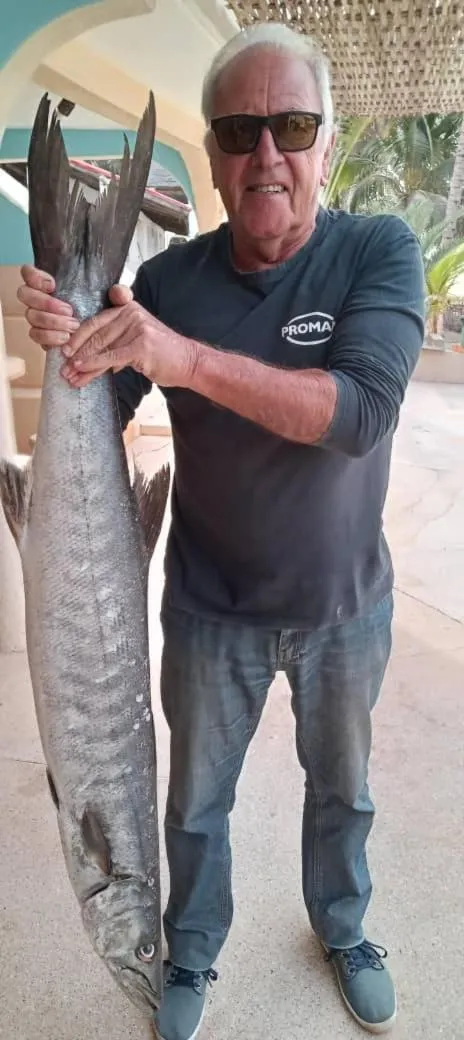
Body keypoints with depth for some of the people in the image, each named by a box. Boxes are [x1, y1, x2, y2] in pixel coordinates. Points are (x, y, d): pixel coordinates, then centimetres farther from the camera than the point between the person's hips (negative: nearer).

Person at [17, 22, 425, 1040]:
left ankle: (344, 931, 55)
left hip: (347, 609, 0)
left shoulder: (380, 252, -14)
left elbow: (359, 411, -30)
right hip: (211, 613, 1)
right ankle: (193, 957, 50)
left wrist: (186, 357, -41)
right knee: (196, 803, 20)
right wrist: (62, 339, -33)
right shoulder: (168, 277, -11)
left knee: (343, 791, 24)